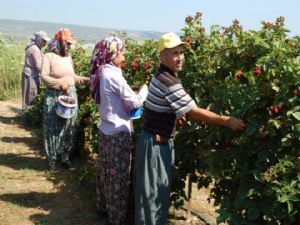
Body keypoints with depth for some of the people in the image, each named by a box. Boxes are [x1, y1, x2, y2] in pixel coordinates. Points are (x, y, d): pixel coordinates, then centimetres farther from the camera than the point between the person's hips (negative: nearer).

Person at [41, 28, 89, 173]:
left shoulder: (68, 57, 10)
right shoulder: (49, 56, -8)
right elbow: (44, 77, -14)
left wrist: (86, 80, 7)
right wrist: (59, 83, -24)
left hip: (71, 96, 6)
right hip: (54, 97, -6)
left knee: (69, 128, 10)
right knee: (54, 129, 1)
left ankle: (65, 157, 23)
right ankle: (53, 160, 12)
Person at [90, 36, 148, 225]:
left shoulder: (101, 73, 6)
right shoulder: (113, 75, -20)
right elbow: (135, 102, -16)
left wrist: (133, 95, 8)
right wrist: (144, 89, 1)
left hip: (106, 129, 9)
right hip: (118, 132, -9)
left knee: (105, 170, 20)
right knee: (119, 175, 1)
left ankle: (104, 207, 35)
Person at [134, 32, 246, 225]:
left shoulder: (162, 76, 6)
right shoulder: (169, 83, -25)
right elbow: (195, 112, -25)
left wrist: (175, 114, 16)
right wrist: (228, 121, -20)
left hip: (160, 141, 10)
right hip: (155, 144, -10)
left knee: (160, 189, 21)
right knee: (153, 191, 3)